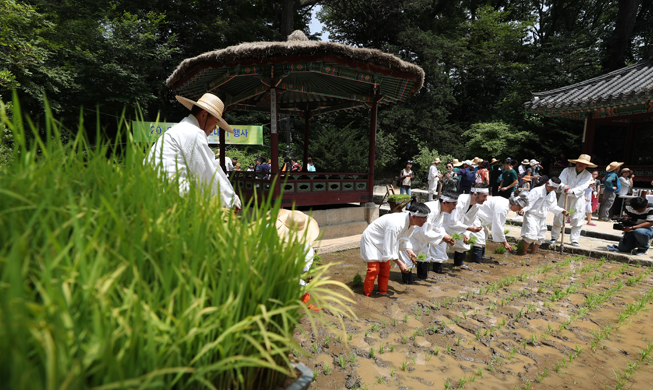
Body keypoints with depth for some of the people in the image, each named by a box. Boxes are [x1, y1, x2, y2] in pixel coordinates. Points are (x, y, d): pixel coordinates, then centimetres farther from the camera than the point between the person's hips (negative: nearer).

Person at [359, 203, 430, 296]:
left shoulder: (411, 224, -11)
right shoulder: (395, 224, -40)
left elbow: (404, 237, 11)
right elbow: (388, 249, -32)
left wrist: (409, 250, -3)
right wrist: (400, 263, -25)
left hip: (383, 242, 9)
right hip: (371, 240, -9)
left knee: (385, 268, 12)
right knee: (374, 269, -10)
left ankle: (383, 292, 27)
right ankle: (367, 294, 8)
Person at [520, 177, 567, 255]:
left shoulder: (553, 194, 11)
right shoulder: (537, 191, -13)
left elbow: (553, 206, 20)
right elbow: (529, 201, -18)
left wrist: (562, 210, 8)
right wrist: (523, 209, -32)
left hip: (542, 219, 8)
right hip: (532, 216, -8)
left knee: (540, 237, 13)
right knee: (531, 235, -17)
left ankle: (533, 252, 26)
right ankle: (523, 252, -5)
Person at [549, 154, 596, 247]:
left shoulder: (588, 175, 0)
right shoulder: (567, 170, -1)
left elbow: (582, 187, -15)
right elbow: (561, 181, -13)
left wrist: (572, 191, -34)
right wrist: (563, 187, -36)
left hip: (578, 199, 1)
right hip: (565, 197, -1)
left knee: (577, 220, 3)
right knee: (559, 217, 1)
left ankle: (574, 240, 14)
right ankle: (554, 237, 15)